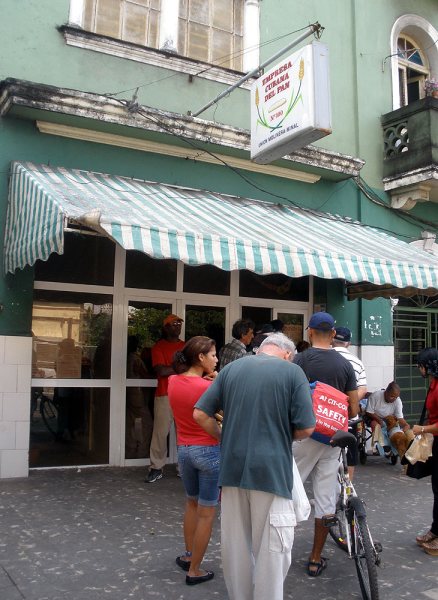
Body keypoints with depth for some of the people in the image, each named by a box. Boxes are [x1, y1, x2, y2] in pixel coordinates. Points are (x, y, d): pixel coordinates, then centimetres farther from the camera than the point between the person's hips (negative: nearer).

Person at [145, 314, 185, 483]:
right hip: (165, 395, -4)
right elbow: (161, 370, -12)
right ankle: (156, 468, 5)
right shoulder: (158, 347, 0)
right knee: (160, 432, -2)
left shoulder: (186, 346, 14)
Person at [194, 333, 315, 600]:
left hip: (233, 468, 4)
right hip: (272, 470, -4)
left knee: (236, 546, 17)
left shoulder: (231, 368, 5)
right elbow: (306, 428, -9)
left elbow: (200, 414, 4)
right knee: (271, 550, 8)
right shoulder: (292, 372, -6)